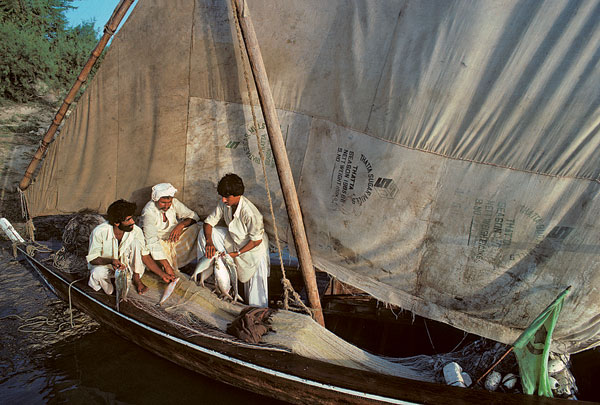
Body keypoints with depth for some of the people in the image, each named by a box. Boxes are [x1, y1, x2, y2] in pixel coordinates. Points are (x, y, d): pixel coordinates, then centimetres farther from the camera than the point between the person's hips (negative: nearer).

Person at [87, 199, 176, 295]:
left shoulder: (136, 231, -20)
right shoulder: (99, 232, -26)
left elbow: (145, 256, -12)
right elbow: (92, 258, -19)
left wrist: (162, 274, -15)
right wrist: (111, 261, -39)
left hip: (126, 263, 3)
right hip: (104, 264, -2)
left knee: (136, 241, -26)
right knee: (98, 273, -39)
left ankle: (136, 279, -10)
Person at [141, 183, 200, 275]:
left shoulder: (174, 202, -11)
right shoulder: (148, 211, -26)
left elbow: (193, 216, -6)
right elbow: (152, 241, -33)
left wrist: (181, 225, -31)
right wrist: (167, 266, -40)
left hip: (174, 238, 4)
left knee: (196, 227, -19)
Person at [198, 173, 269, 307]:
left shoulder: (249, 213, -36)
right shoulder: (224, 203, -17)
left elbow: (257, 240, -26)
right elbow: (208, 222, -8)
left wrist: (237, 253, -25)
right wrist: (209, 242, -26)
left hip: (253, 248, -6)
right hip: (233, 239, 6)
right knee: (204, 233, -8)